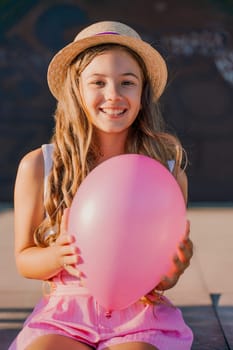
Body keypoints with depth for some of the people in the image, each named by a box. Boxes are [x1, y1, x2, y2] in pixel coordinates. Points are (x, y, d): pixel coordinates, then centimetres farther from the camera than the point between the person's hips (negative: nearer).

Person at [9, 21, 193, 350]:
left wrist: (172, 272, -14)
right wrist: (60, 255, -16)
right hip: (65, 313, 0)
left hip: (140, 313, 0)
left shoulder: (168, 169, 0)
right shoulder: (38, 167, -3)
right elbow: (24, 259, 5)